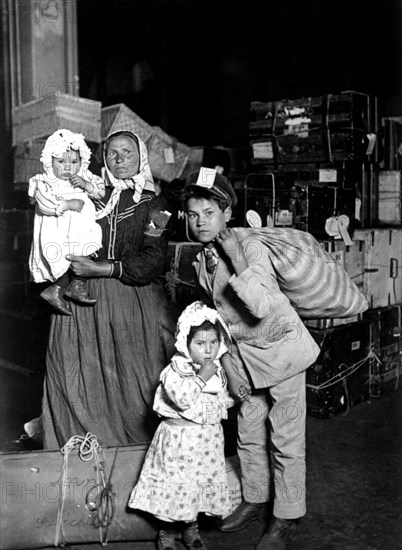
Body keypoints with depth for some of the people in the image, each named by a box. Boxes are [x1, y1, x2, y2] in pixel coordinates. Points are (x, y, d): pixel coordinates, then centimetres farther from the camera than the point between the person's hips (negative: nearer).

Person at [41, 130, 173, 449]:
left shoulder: (154, 205, 7)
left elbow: (153, 263, -5)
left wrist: (101, 269, -13)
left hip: (132, 303, -2)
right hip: (83, 300, 2)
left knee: (131, 383, -3)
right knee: (79, 380, -2)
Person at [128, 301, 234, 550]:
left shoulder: (218, 370, 5)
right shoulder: (176, 369, -16)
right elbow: (182, 397, -32)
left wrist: (235, 396, 1)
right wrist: (202, 377, -28)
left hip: (208, 438, 6)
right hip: (180, 438, -6)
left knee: (203, 483, 14)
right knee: (175, 483, 2)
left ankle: (191, 529, 35)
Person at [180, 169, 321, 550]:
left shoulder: (249, 245, -23)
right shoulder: (202, 261, -1)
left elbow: (260, 307, -36)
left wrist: (237, 261, -37)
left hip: (279, 344, -7)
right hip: (243, 351, 7)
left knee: (285, 438, 2)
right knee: (248, 432, 16)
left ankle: (286, 517, 17)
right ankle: (255, 500, 36)